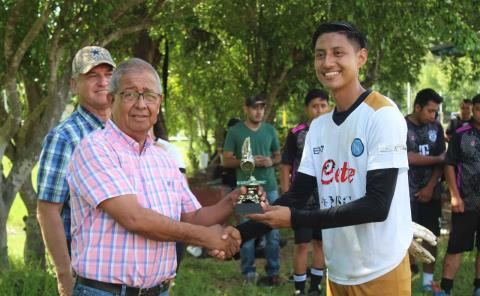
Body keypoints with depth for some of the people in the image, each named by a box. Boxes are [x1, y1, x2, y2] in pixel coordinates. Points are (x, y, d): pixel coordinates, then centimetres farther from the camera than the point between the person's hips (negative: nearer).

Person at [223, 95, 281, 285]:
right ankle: (249, 272, 13)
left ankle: (273, 272, 14)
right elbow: (226, 160, 1)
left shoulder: (270, 130, 10)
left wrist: (271, 161, -5)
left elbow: (278, 155, 18)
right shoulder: (235, 131, 0)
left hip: (269, 187, 3)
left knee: (273, 232, 5)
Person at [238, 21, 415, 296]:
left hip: (380, 272, -6)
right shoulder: (318, 126, 7)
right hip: (338, 271, 6)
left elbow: (377, 205, -19)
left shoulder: (384, 115, -13)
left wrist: (294, 219, -20)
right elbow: (297, 196, 7)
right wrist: (240, 233, -7)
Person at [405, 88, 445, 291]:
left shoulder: (435, 127, 6)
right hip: (408, 191, -4)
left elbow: (441, 160, 4)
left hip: (431, 191, 4)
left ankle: (428, 279, 15)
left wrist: (430, 186, -6)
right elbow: (407, 158, -15)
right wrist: (437, 158, -6)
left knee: (431, 235, 6)